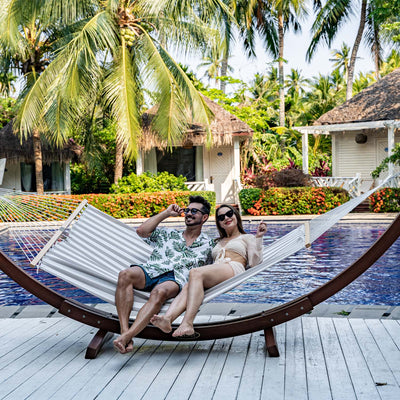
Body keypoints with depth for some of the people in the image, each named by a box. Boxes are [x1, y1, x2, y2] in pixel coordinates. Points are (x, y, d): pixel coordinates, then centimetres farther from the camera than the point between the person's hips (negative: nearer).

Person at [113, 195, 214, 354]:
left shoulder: (208, 244, 25)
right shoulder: (168, 234, 29)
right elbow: (142, 231, 16)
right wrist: (166, 213, 19)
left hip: (175, 278, -2)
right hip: (151, 271, 3)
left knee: (159, 293, -40)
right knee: (125, 275, -32)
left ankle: (126, 336, -50)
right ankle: (124, 331, -40)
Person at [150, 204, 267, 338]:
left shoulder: (247, 238, 24)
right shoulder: (219, 242, 40)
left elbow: (254, 262, 7)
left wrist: (258, 238, 1)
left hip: (233, 269, -5)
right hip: (214, 275, 5)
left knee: (195, 273, -36)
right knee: (187, 288, -31)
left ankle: (187, 324, -52)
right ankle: (167, 319, -57)